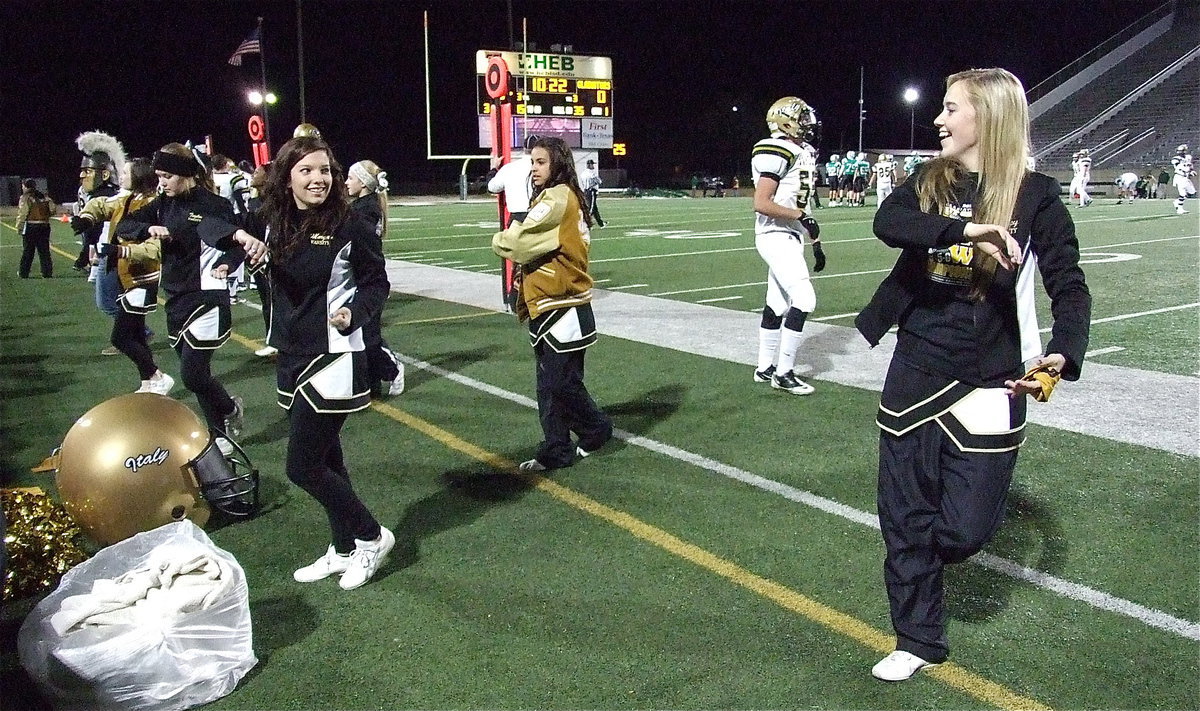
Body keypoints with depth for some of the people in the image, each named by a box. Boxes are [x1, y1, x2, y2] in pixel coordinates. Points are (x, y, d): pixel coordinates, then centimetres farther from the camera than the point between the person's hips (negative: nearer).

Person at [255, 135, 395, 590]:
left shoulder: (350, 228, -13)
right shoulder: (273, 222, 2)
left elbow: (377, 283, -4)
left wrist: (353, 313, -23)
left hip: (332, 359, -7)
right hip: (291, 356, 7)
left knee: (302, 466, -5)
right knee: (324, 458, 16)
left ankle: (370, 536, 14)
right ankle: (343, 550, 31)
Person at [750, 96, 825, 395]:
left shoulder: (802, 153, 15)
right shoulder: (777, 152, -15)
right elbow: (761, 204, -20)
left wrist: (816, 244, 17)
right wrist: (802, 216, -17)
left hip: (791, 236, 9)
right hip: (776, 236, -9)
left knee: (777, 304, 13)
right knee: (804, 300, -13)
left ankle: (765, 368, 22)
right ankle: (783, 373, -5)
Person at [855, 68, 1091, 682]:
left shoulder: (1035, 195, -3)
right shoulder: (928, 181, 5)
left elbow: (1069, 287, -5)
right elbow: (886, 223, -16)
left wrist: (1062, 353, -24)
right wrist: (965, 229, -32)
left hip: (989, 379, -3)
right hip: (915, 370, 3)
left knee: (965, 525, -4)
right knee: (904, 513, 8)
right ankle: (918, 639, 26)